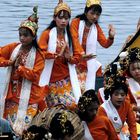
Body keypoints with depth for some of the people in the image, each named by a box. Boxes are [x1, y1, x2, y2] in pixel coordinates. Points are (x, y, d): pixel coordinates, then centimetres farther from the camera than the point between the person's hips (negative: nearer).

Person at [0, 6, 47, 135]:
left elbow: (34, 76, -16)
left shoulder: (38, 55, -7)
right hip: (12, 96, 4)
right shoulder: (13, 48, 5)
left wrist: (19, 67, -15)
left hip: (28, 98, -4)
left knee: (25, 128, -9)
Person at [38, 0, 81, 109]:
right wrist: (57, 55, -26)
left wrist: (69, 57, -13)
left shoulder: (70, 35, 10)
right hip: (51, 80, -2)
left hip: (66, 79, 2)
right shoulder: (47, 34, -2)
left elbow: (77, 57, 9)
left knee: (71, 106, -12)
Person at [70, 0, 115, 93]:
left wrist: (111, 37, -23)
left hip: (88, 63, 4)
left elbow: (105, 44, 0)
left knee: (85, 87, 1)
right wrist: (81, 53, -32)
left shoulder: (96, 27, 10)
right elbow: (74, 39, -17)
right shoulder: (76, 22, -4)